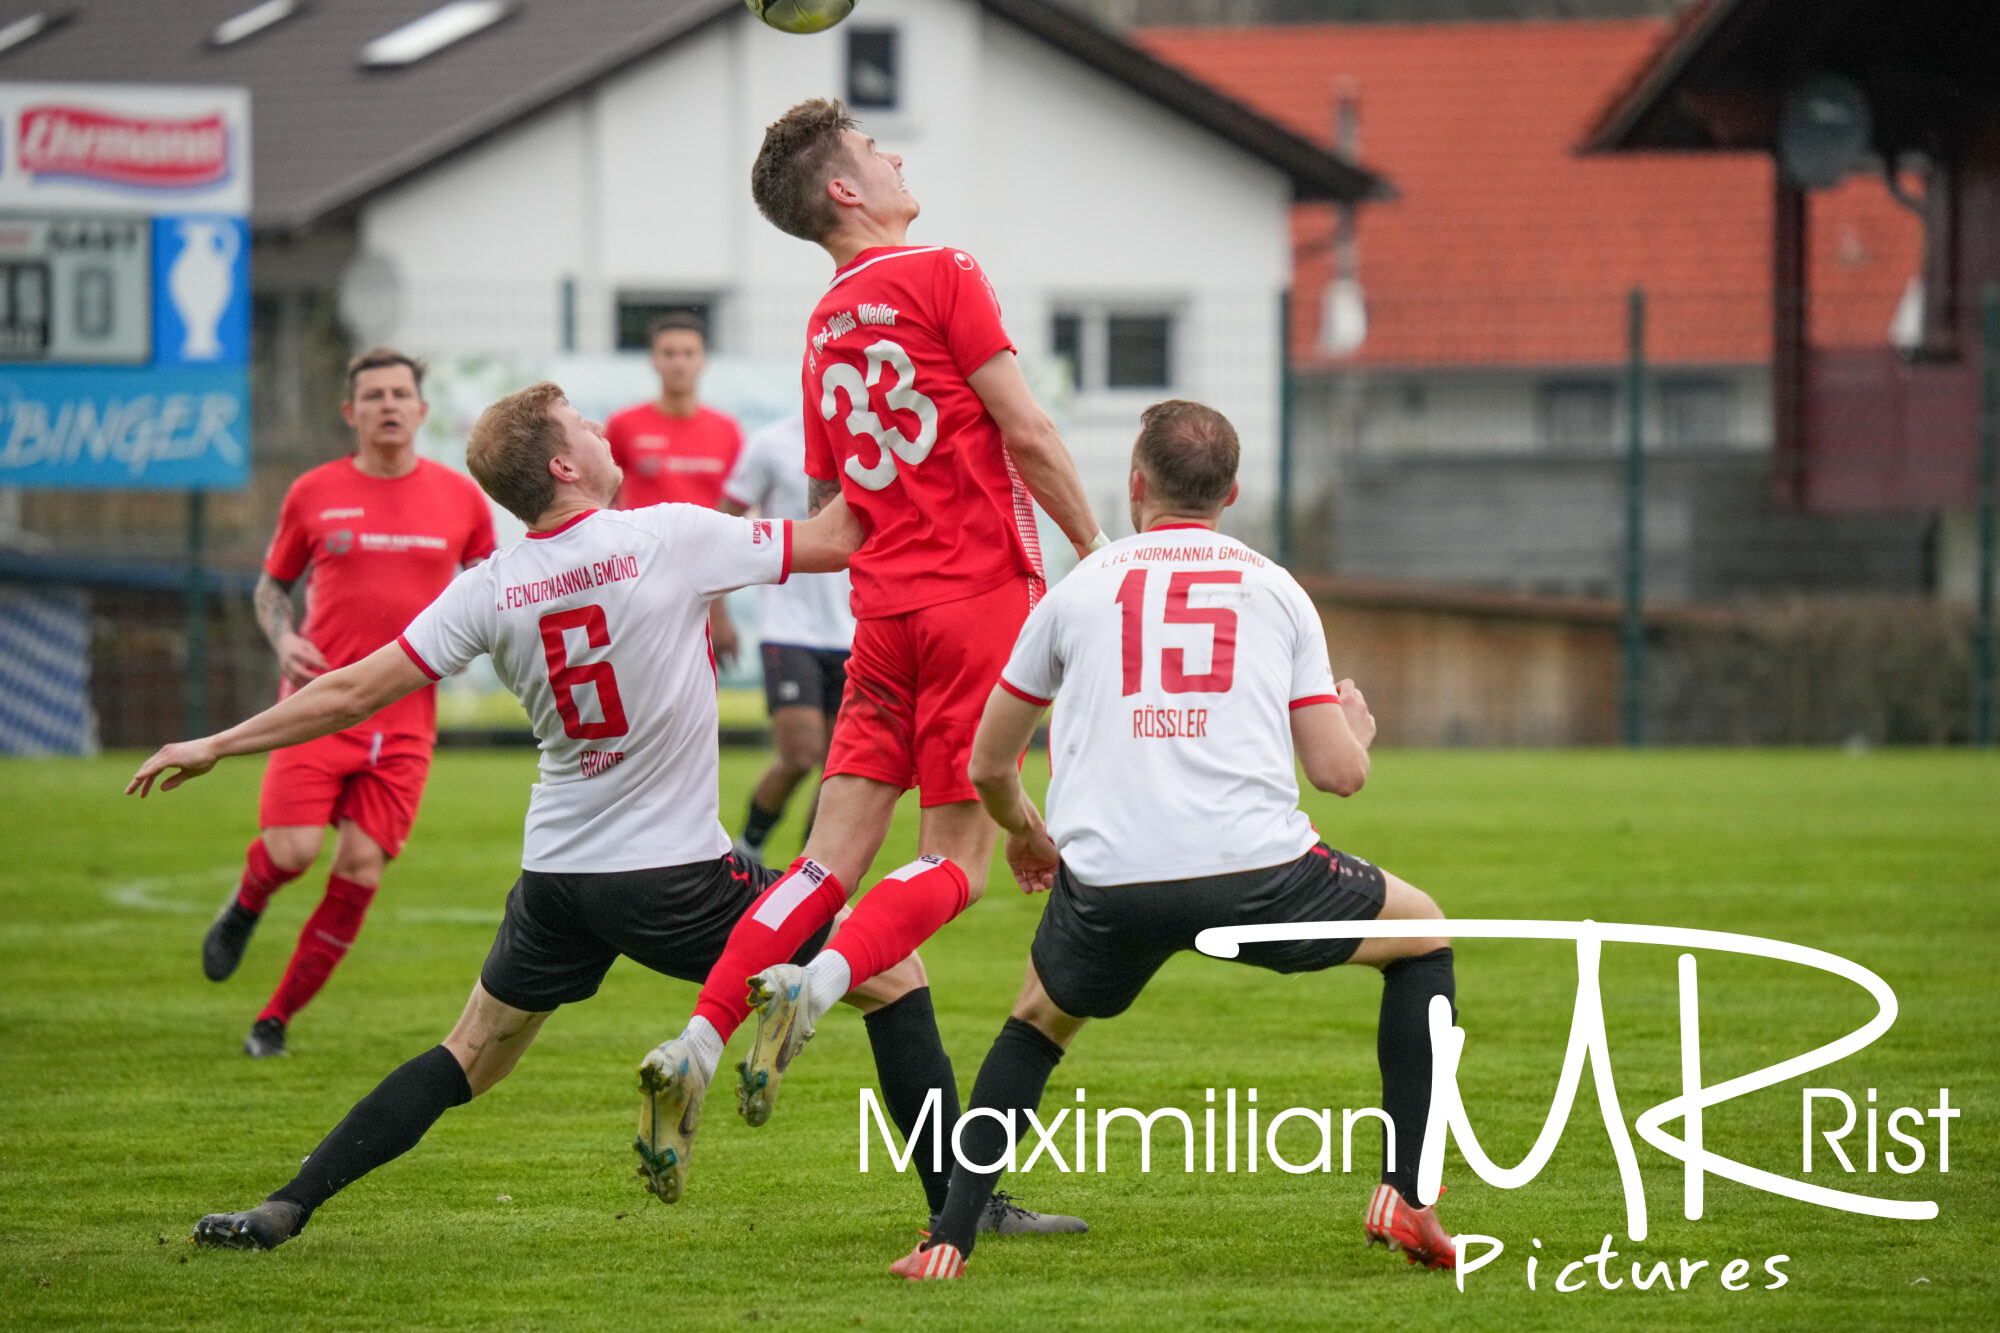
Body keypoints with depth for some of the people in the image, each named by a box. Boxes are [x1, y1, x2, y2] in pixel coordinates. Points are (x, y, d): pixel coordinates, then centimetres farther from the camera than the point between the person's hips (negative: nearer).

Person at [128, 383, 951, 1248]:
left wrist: (214, 746, 11)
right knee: (889, 969, 9)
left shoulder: (488, 591, -1)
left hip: (555, 882, 5)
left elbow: (352, 694, 0)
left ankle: (285, 1208, 10)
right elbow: (835, 541, -5)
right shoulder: (670, 538, -12)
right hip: (674, 876, -5)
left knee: (470, 1058, 19)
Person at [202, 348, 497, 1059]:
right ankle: (244, 907, 23)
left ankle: (276, 1018, 7)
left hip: (403, 714, 1)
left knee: (362, 867, -6)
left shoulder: (460, 497, 6)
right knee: (293, 850, -15)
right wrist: (283, 639, -5)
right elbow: (272, 584, 15)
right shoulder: (314, 493, 3)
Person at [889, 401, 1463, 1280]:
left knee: (1040, 1018, 31)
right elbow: (1338, 772, 10)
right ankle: (1404, 1194, 15)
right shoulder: (1276, 589, 15)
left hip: (1109, 888, 1)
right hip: (1256, 872, -1)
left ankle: (948, 1241, 17)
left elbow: (988, 763, 23)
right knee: (1422, 934, 25)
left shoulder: (1081, 587, 17)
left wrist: (1024, 832, 46)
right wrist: (1357, 731, 36)